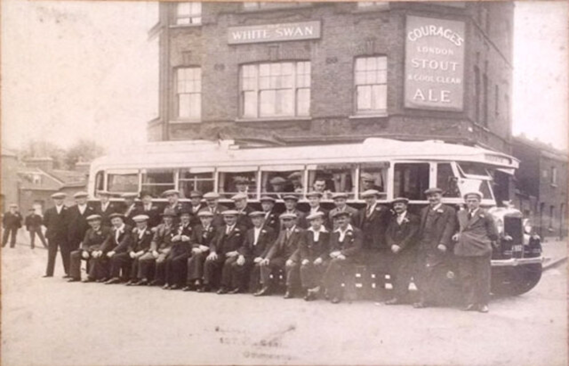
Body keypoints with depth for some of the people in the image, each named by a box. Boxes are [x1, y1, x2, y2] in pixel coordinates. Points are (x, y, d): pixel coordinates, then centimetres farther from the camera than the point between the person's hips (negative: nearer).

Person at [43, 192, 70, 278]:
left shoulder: (67, 210, 0)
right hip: (52, 235, 3)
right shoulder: (49, 211, 11)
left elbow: (68, 222, -3)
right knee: (51, 255, 5)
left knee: (66, 255, -1)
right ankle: (49, 272, 8)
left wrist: (63, 229, -4)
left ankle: (68, 272, 2)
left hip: (63, 235, -3)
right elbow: (45, 222, 11)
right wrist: (51, 229, 6)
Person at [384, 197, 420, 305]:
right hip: (395, 251, 5)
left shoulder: (413, 218, 1)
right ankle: (400, 296, 1)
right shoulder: (392, 219, 19)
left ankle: (398, 297, -13)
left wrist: (400, 246, -13)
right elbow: (388, 233, 10)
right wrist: (392, 245, -8)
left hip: (408, 251, -5)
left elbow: (412, 235, -9)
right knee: (393, 272, -4)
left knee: (403, 273, -13)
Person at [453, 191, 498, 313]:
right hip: (463, 250, 4)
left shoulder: (485, 215, 3)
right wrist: (457, 235, 6)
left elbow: (493, 235, 4)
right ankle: (470, 302, 11)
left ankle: (483, 303, 8)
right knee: (466, 277, 4)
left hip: (481, 250, -4)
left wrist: (480, 238, 2)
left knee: (482, 278, 1)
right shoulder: (460, 214, 16)